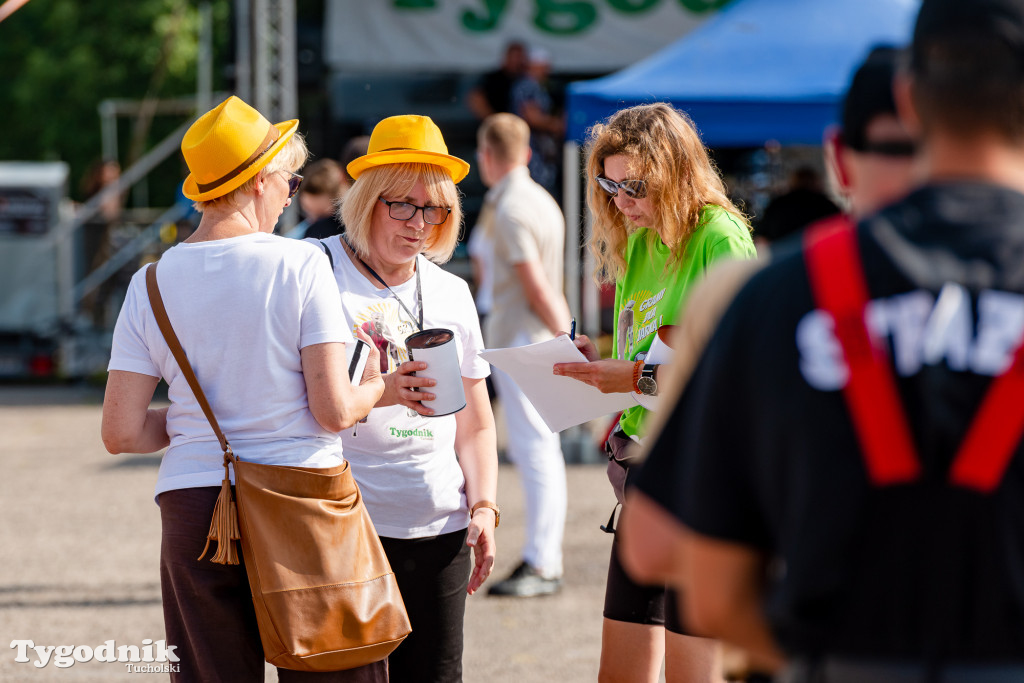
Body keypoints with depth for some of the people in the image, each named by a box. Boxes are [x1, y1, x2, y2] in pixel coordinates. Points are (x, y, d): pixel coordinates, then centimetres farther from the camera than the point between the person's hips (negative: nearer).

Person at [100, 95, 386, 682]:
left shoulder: (153, 283, 4)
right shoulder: (300, 265, -6)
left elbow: (122, 433, 1)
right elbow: (334, 411, -11)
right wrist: (379, 387, 10)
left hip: (193, 504, 3)